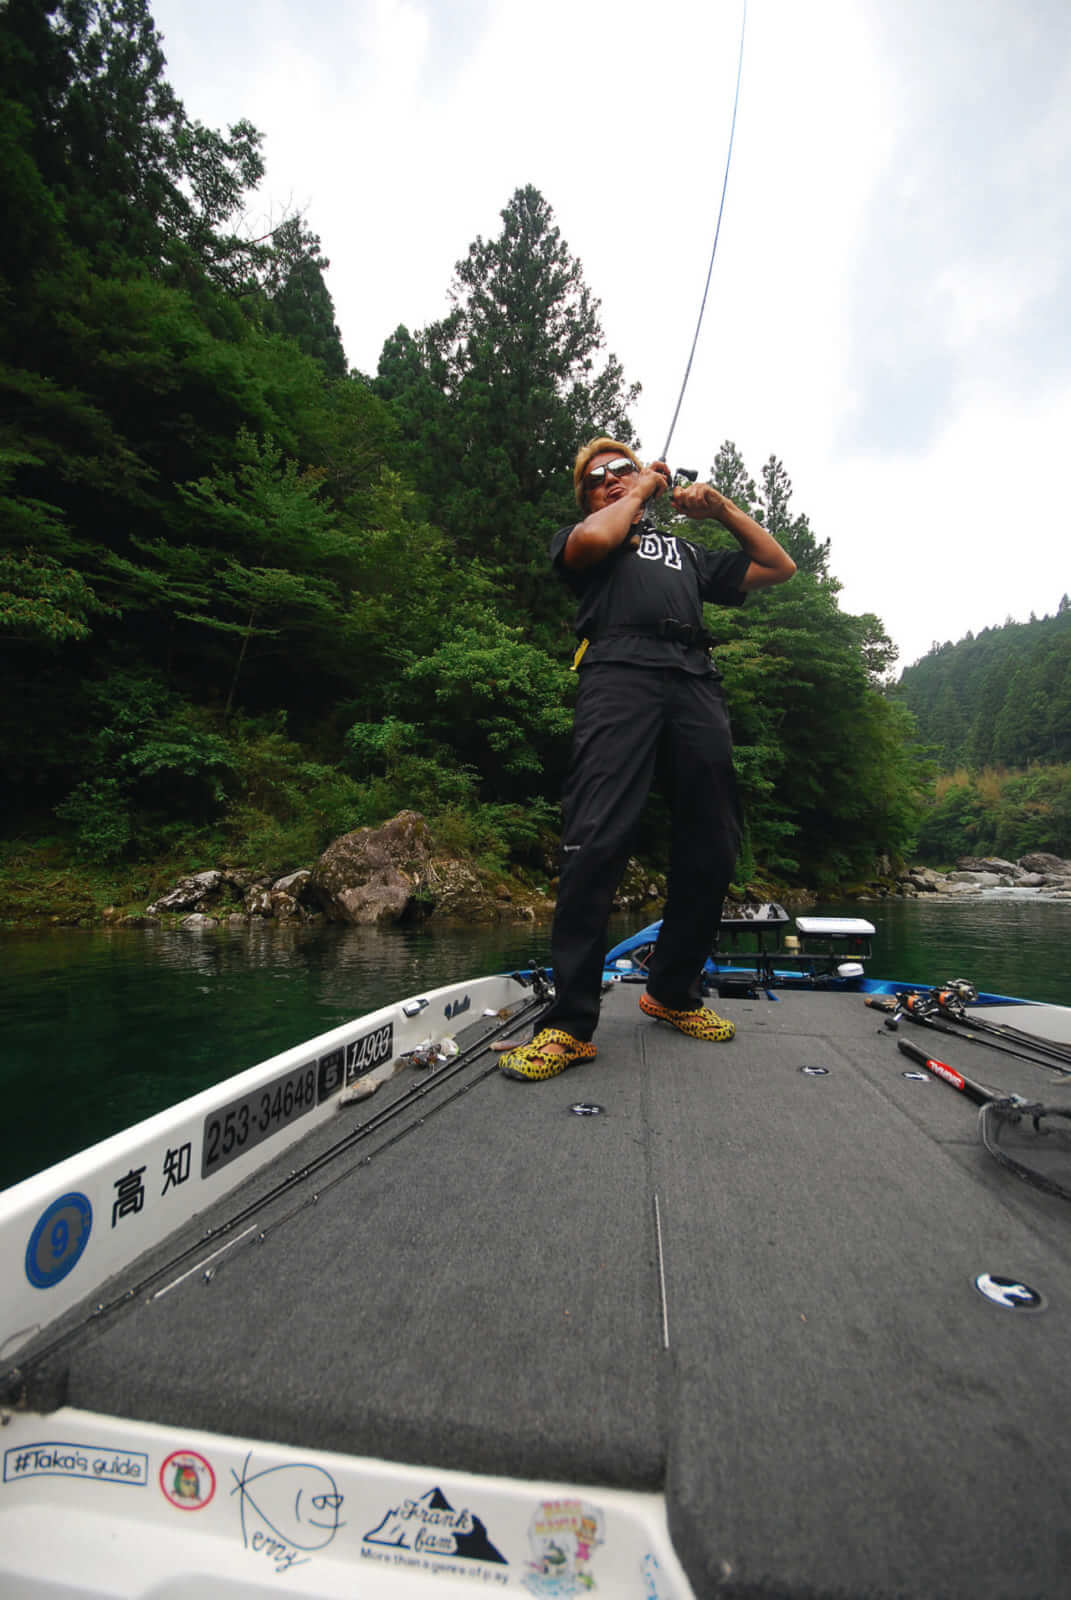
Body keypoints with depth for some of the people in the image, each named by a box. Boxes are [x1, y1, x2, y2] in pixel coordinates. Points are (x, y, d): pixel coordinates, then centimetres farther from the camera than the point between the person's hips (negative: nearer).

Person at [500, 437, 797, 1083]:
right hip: (619, 669, -4)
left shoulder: (686, 551, 39)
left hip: (695, 679, 5)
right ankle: (571, 1022, -18)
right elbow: (593, 541, 3)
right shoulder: (577, 535, 29)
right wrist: (641, 492, 21)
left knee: (713, 848, -4)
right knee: (598, 841, -21)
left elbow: (780, 567, 38)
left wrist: (723, 507, 30)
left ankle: (672, 992, 12)